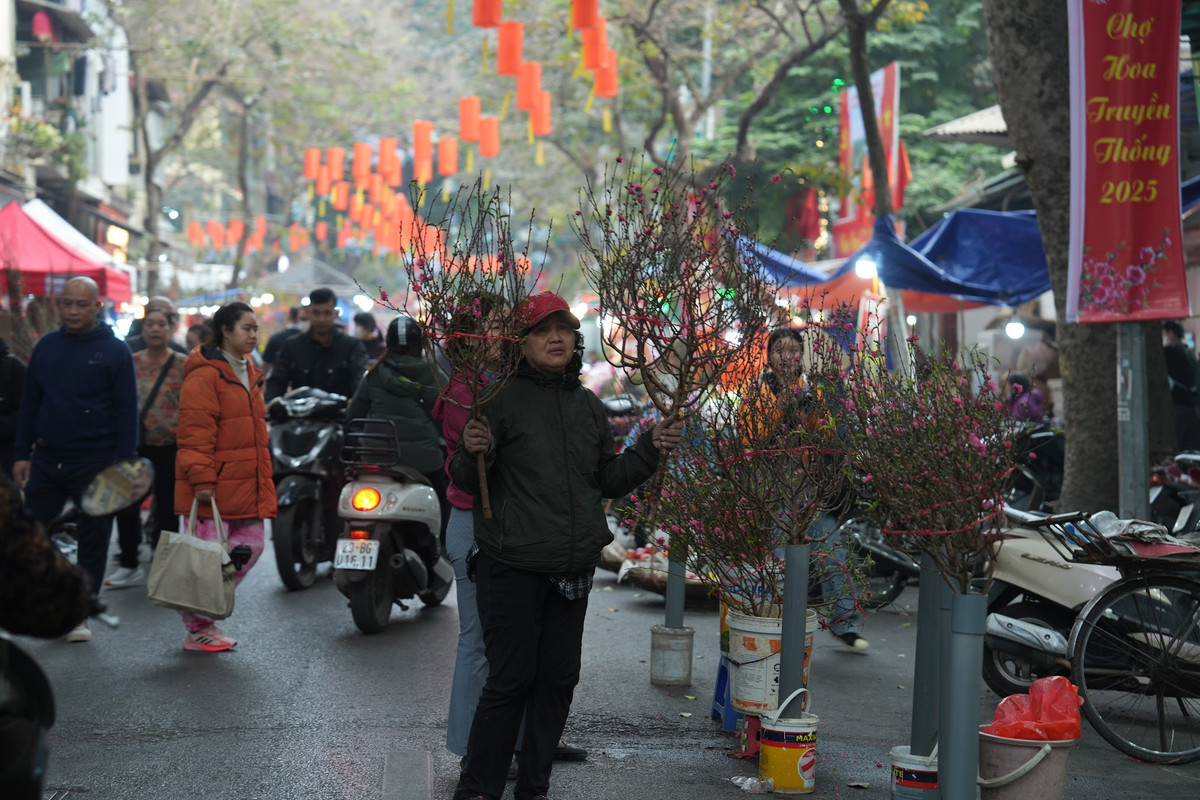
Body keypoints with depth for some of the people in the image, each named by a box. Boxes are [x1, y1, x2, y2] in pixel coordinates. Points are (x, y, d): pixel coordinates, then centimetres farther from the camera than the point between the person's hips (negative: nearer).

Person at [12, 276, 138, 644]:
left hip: (95, 462, -3)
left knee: (93, 539, 5)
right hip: (46, 458, 3)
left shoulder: (115, 351, -3)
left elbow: (126, 411, -4)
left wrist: (124, 464, -9)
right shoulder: (46, 346, 8)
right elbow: (29, 403, 13)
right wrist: (21, 454, 6)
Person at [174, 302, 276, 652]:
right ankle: (197, 630, 7)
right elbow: (195, 433, -16)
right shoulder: (204, 376, -11)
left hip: (246, 486, 9)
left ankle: (198, 608, 21)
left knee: (251, 546, 8)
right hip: (212, 489, -9)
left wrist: (263, 484, 23)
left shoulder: (249, 376, 18)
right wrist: (201, 478, -21)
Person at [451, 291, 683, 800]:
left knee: (558, 679, 10)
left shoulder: (589, 408, 12)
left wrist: (650, 450, 7)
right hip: (513, 567, -6)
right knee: (510, 679, -5)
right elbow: (465, 481, -5)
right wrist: (473, 453, -25)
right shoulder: (503, 400, -6)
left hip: (574, 567, 6)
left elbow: (608, 481, 18)